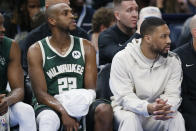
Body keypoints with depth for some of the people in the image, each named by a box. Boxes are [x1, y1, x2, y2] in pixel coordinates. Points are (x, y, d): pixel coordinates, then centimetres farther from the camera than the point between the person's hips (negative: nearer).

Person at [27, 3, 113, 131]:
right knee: (48, 119, -39)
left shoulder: (86, 47, 10)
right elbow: (41, 93, -6)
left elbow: (91, 90, 4)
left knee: (105, 109, -29)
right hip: (51, 106, -3)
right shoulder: (36, 50, 2)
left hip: (81, 104, 3)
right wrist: (63, 111, -25)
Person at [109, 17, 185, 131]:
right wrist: (148, 108, -41)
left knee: (176, 118, -26)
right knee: (130, 118, -34)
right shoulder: (122, 59, -14)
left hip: (156, 112, 2)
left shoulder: (173, 60, -4)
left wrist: (165, 108, -36)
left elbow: (173, 95, -10)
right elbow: (124, 97, -20)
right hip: (127, 109, -2)